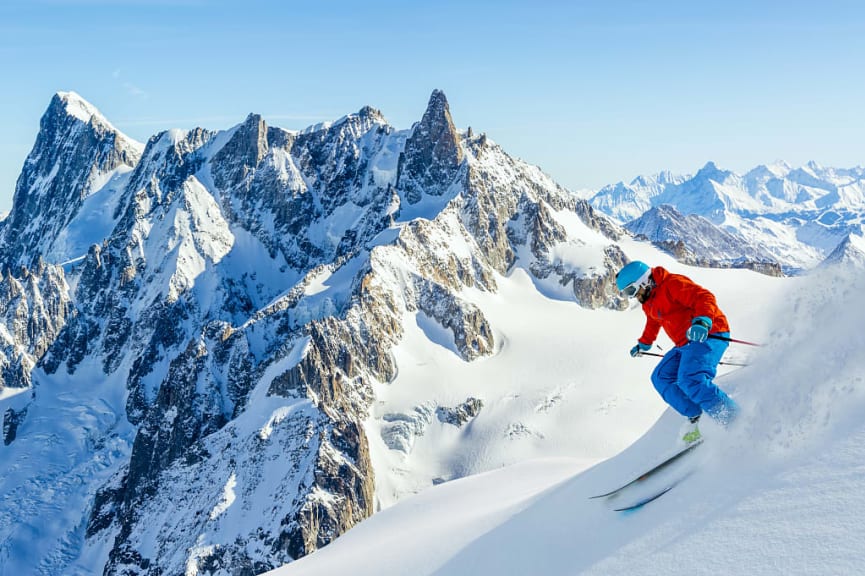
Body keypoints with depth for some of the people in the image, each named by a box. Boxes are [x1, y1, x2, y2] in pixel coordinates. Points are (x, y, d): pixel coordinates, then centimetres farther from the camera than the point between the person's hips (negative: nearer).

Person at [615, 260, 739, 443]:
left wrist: (702, 321, -41)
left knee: (690, 380, -29)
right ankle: (697, 420, -2)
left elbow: (705, 297, -24)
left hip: (708, 335, -11)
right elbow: (653, 324, 39)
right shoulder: (649, 303, 17)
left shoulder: (673, 284, -13)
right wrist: (643, 344, 53)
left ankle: (735, 420, -24)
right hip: (685, 345, 11)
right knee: (661, 377, 6)